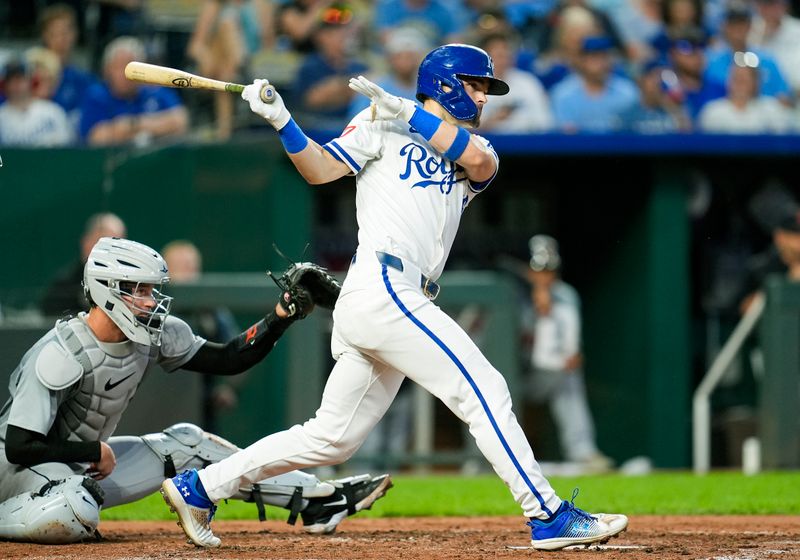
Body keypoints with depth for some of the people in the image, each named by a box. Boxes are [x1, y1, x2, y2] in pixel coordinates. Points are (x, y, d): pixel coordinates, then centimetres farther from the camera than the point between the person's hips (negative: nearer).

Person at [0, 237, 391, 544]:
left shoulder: (156, 335, -3)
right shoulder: (61, 353, -27)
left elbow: (227, 360, 5)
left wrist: (281, 317, -9)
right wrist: (96, 452, -20)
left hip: (84, 463, 9)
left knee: (184, 444, 8)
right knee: (73, 512, -42)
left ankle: (319, 499, 13)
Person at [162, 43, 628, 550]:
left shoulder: (469, 152, 24)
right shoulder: (383, 123, 9)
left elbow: (480, 160, 0)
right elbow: (319, 169, 0)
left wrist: (406, 111, -5)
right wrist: (281, 121, -15)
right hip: (382, 286, -8)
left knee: (333, 437, 9)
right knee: (484, 390, -12)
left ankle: (198, 487, 17)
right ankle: (549, 517, -13)